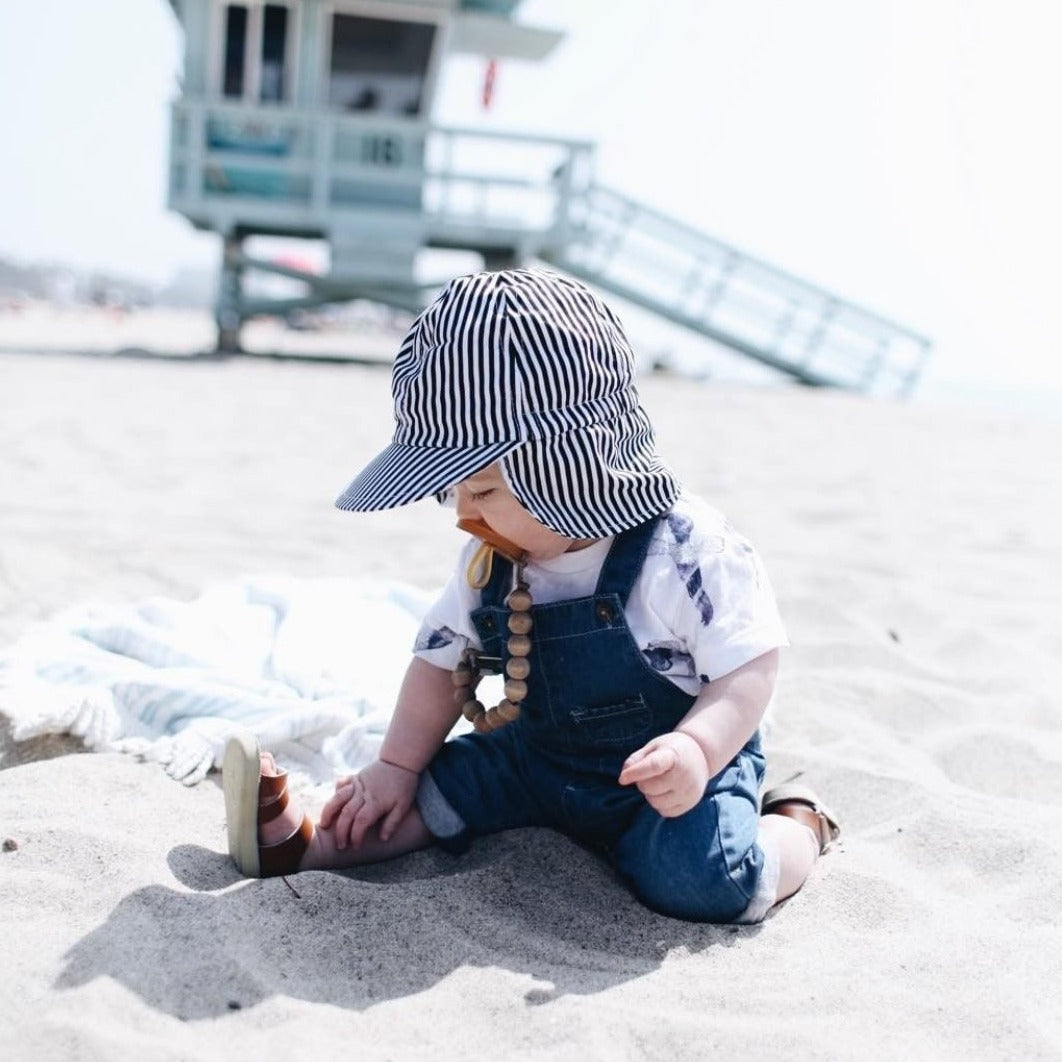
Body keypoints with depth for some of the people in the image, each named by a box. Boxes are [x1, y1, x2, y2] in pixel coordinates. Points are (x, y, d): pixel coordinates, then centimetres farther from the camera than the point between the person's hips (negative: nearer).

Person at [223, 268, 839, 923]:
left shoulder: (689, 551, -26)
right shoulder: (490, 561, -6)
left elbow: (752, 666, -21)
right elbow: (442, 660, 6)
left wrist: (696, 749, -38)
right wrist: (395, 767, 5)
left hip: (677, 767, -6)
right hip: (544, 757, 6)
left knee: (693, 879, -27)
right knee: (439, 786, -2)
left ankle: (798, 826, -1)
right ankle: (305, 844, 8)